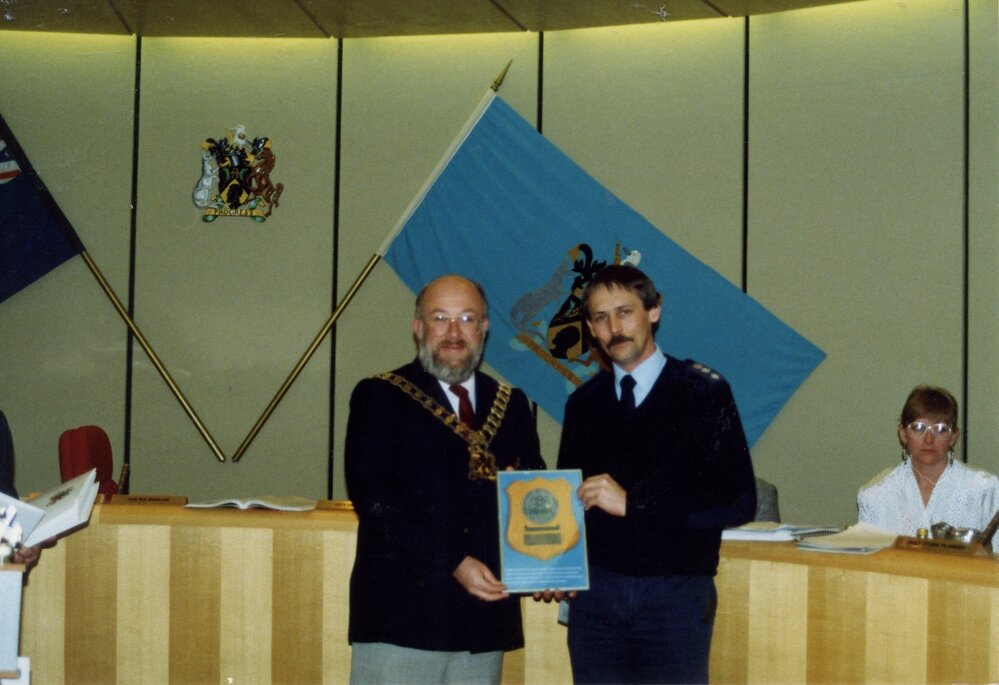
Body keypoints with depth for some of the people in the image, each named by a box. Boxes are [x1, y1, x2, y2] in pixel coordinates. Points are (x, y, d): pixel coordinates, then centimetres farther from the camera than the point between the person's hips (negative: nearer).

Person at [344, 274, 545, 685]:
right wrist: (454, 563, -18)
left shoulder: (511, 405, 14)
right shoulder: (379, 397, 1)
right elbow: (374, 500, -10)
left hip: (486, 612, 4)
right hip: (402, 612, -4)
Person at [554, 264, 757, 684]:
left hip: (675, 595, -3)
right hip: (595, 593, 4)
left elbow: (739, 503, -10)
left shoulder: (702, 392, -2)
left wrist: (634, 503, -15)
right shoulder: (583, 403, 11)